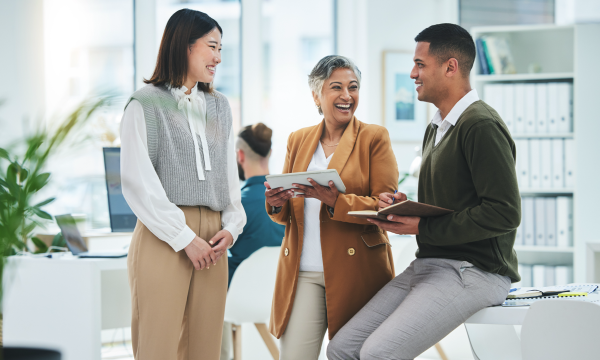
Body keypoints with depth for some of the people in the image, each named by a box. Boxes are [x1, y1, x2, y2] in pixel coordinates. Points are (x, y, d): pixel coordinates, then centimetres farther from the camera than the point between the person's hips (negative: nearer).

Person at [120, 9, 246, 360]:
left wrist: (232, 226, 1)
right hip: (163, 236, -5)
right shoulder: (146, 104, 0)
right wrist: (185, 239, -11)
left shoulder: (220, 107, 19)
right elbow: (138, 183, -7)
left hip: (211, 240, 5)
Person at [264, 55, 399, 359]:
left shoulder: (374, 137, 4)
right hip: (302, 271, 3)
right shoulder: (298, 140, 16)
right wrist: (276, 203, -4)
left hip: (356, 270, -3)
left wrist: (336, 201, -21)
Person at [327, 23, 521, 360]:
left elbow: (505, 213, -20)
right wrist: (403, 207, 4)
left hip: (474, 270, -9)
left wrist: (423, 228, -17)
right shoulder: (436, 128, 19)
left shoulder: (482, 126, -13)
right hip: (427, 265, 9)